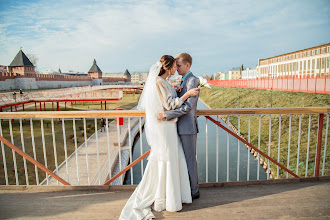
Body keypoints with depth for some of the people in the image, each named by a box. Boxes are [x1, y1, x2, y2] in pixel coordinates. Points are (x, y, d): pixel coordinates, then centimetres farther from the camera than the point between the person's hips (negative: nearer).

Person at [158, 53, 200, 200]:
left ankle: (194, 191, 19)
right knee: (186, 158, 17)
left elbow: (188, 106, -23)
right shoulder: (183, 82, 17)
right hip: (182, 127, 9)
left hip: (188, 127, -9)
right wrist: (177, 92, -8)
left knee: (190, 159, 2)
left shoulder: (193, 81, -13)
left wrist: (166, 114, -25)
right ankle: (190, 187, 33)